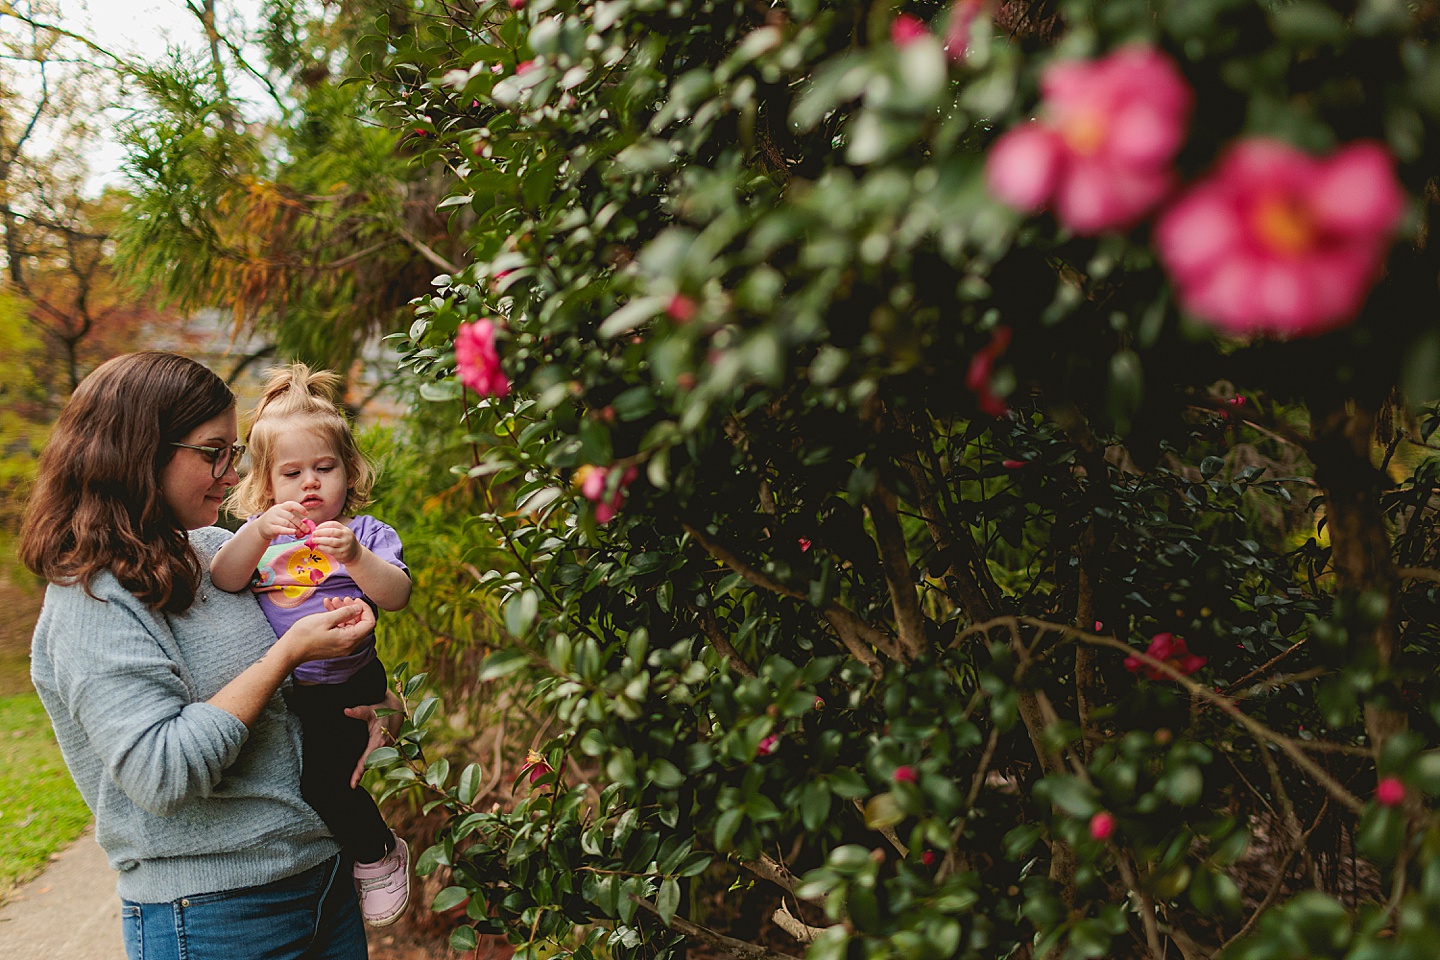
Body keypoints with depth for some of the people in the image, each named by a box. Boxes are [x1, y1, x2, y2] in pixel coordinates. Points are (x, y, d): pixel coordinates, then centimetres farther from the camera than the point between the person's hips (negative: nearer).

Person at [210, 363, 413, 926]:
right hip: (273, 685, 4)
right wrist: (258, 535, -28)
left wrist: (355, 556, -30)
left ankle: (379, 856, 8)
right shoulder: (261, 532, 7)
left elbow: (396, 596, -13)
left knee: (320, 777, -19)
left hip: (345, 685, -4)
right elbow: (223, 581, -10)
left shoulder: (366, 535, 1)